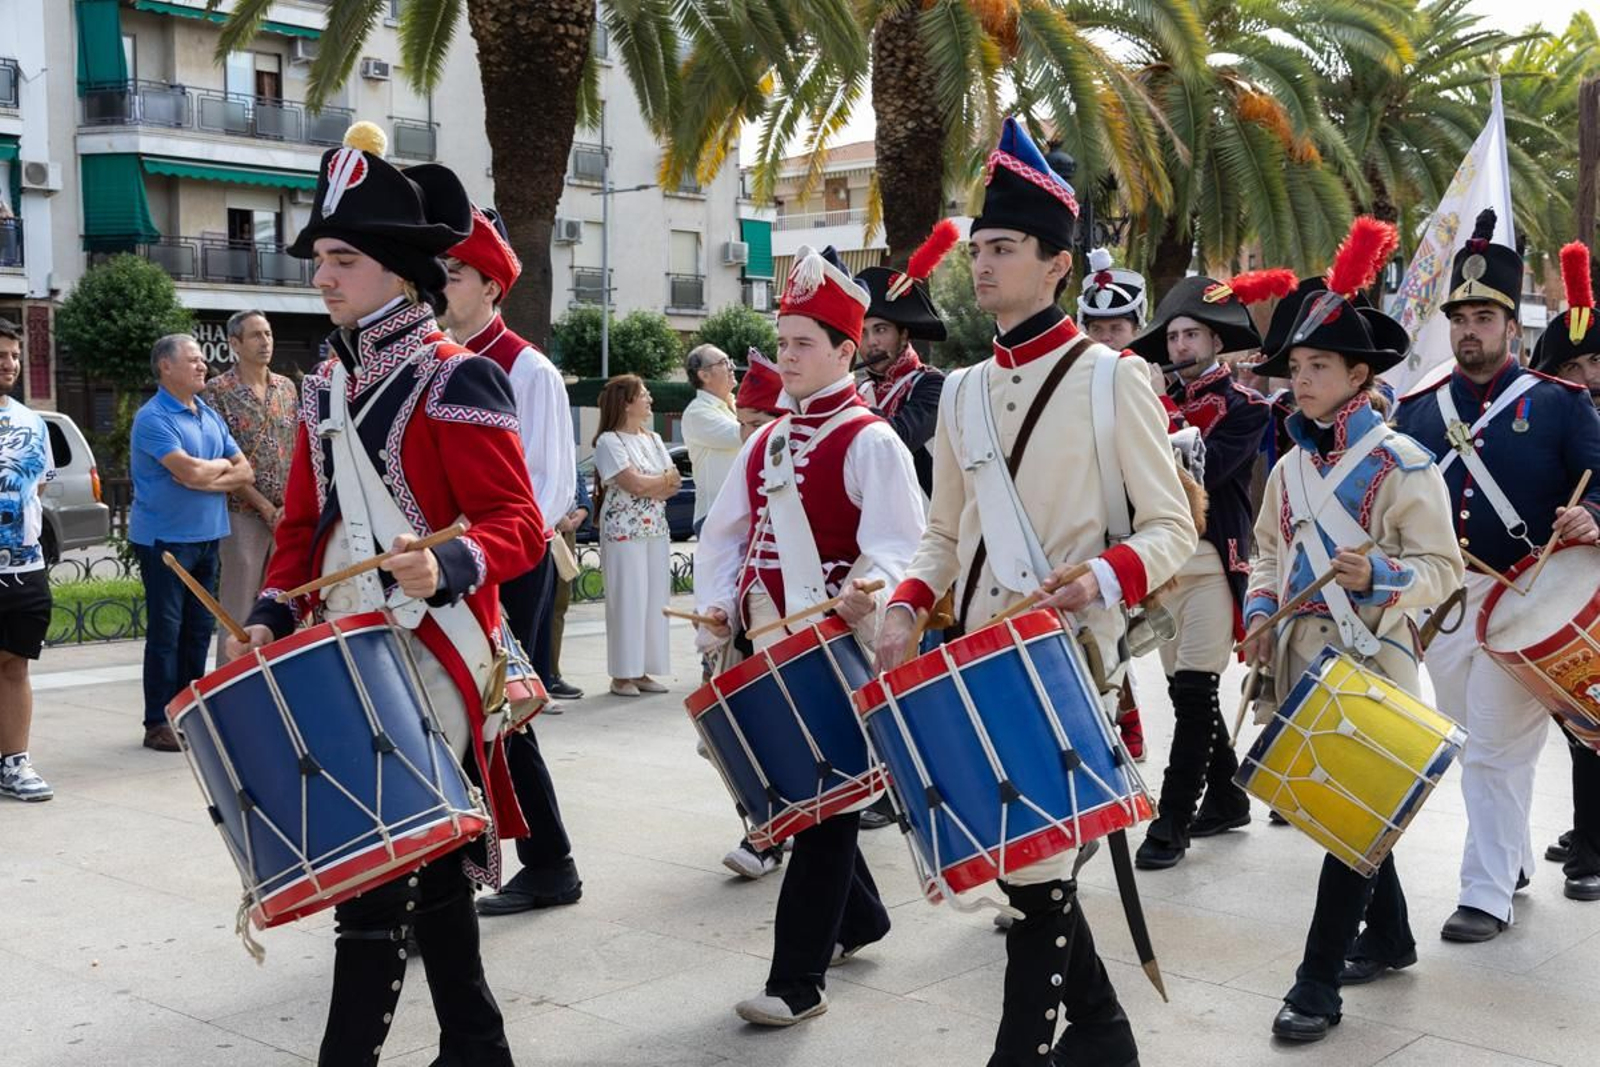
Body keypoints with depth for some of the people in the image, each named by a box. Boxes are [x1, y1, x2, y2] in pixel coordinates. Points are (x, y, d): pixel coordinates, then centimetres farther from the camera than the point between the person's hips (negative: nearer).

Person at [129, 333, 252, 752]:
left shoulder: (211, 416, 12)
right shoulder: (153, 418, -11)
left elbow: (244, 472, 7)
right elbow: (192, 471, -23)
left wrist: (207, 478, -12)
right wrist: (223, 465, -2)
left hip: (207, 537, 7)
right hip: (165, 539, -7)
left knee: (199, 630, 10)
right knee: (165, 632, -2)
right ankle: (158, 722, 4)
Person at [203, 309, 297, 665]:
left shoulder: (286, 388, 10)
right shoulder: (218, 391, -6)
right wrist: (264, 506, -13)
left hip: (287, 514, 5)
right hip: (243, 513, -5)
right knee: (240, 608, -1)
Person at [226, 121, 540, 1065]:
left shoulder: (458, 382, -12)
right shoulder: (325, 388, 11)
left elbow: (518, 526, -17)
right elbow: (305, 523, 17)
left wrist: (448, 567, -36)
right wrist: (275, 615, 3)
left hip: (431, 658, -8)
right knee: (429, 860, 16)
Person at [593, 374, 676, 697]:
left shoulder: (653, 439, 15)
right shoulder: (609, 441, -6)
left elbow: (674, 483, 7)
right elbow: (634, 484, -16)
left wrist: (647, 485, -11)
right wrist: (663, 480, 0)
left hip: (656, 530, 7)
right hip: (624, 531, -7)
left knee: (654, 599, 5)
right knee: (627, 600, -6)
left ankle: (643, 671, 11)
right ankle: (622, 675, 0)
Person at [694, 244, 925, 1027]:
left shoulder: (870, 441, -9)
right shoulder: (765, 441, 13)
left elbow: (896, 547, -18)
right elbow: (724, 533, 18)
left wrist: (863, 596, -38)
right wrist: (717, 609, 3)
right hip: (770, 649, 8)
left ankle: (798, 980, 3)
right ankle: (858, 917, 39)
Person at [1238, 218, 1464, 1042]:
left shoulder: (1403, 463, -9)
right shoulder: (1289, 468, 10)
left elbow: (1442, 567, -10)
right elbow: (1268, 553, 18)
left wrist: (1376, 575, -28)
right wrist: (1260, 612, 0)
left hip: (1369, 663, -7)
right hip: (1302, 659, 7)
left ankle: (1318, 980, 1)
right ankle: (1389, 935, 34)